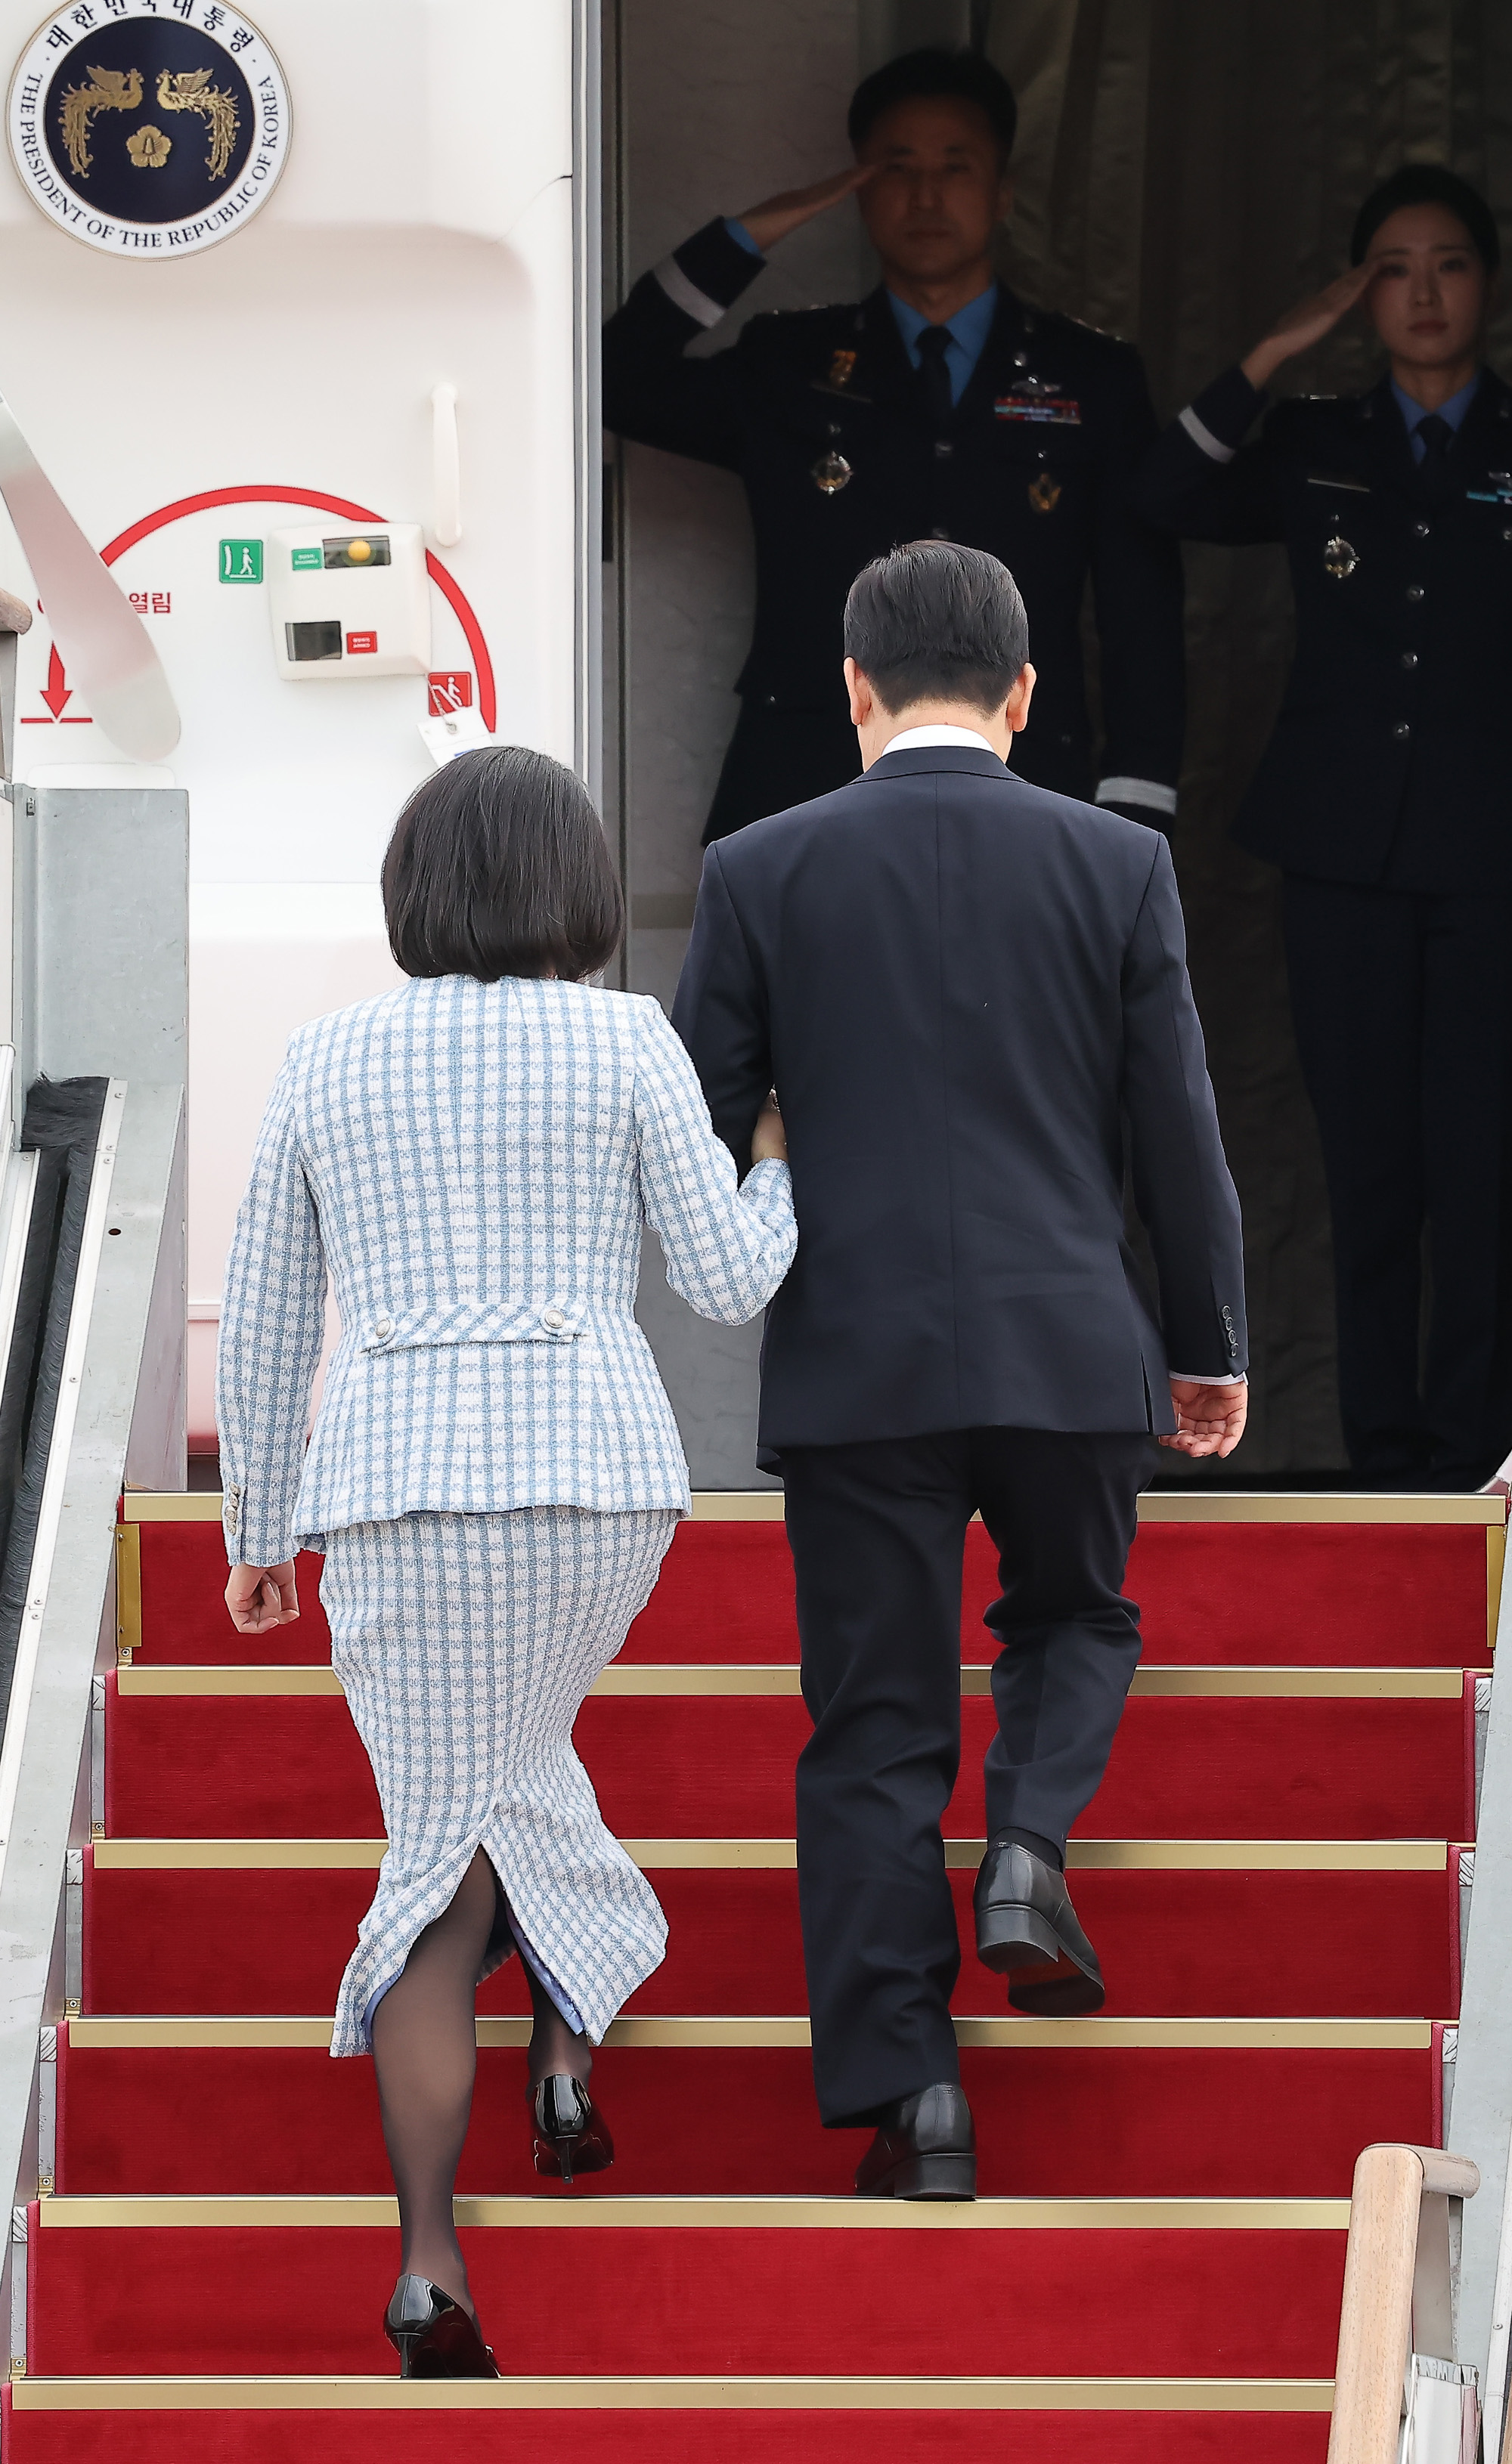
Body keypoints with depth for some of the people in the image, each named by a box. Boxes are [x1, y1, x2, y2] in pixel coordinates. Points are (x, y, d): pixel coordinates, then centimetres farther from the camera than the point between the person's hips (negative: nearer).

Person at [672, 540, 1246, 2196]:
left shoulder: (762, 873, -1)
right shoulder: (1117, 865, 1)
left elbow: (694, 1128, 2)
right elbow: (1177, 1129, 4)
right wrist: (1209, 1347, 16)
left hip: (856, 1364, -1)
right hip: (1070, 1350, 1)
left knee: (876, 1728, 5)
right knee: (1073, 1619, 26)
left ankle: (907, 2098, 0)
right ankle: (1027, 1846, -3)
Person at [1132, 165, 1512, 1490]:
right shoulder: (1315, 446, 13)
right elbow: (1172, 497, -4)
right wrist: (1276, 356, -5)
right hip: (1344, 849, 2)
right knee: (1368, 1170, 3)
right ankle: (1381, 1453, 8)